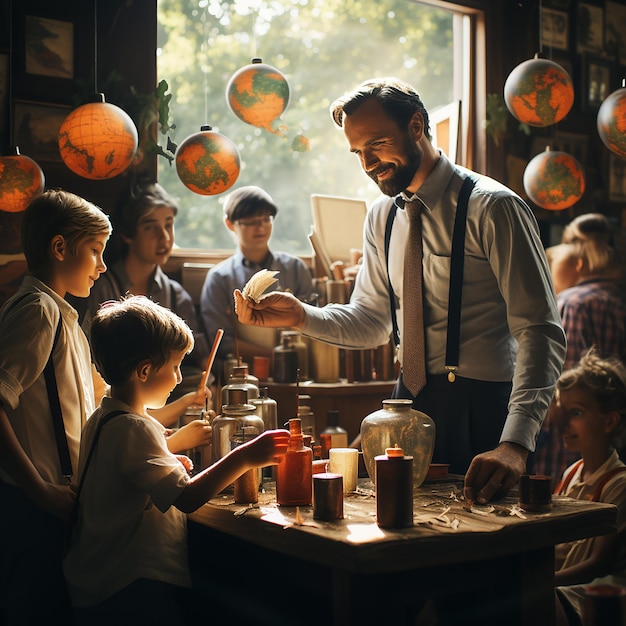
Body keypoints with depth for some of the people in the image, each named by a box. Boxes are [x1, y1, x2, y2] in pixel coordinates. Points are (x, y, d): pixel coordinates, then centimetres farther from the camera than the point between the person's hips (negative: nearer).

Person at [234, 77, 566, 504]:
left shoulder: (493, 207, -13)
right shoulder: (382, 217, 9)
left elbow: (540, 331, -19)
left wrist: (515, 443, -31)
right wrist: (300, 315, -6)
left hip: (483, 408, -6)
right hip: (411, 402, 6)